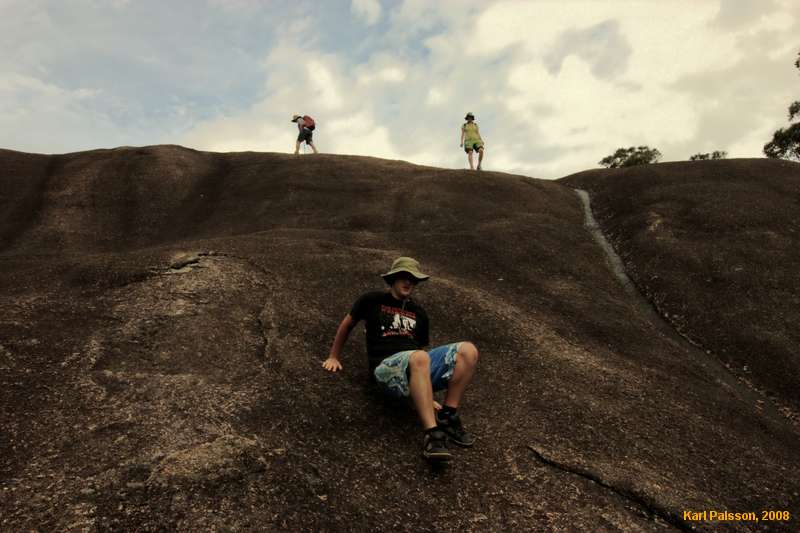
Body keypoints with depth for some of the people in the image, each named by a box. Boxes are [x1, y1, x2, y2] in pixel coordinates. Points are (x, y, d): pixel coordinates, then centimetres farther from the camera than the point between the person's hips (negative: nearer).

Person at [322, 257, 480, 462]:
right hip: (386, 367, -5)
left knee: (468, 351, -20)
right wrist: (334, 357, 26)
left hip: (418, 367, 5)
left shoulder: (418, 313, 24)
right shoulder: (373, 300, 11)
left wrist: (427, 395, 21)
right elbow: (347, 324, 22)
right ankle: (432, 434, -41)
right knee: (419, 358, -41)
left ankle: (448, 417, -12)